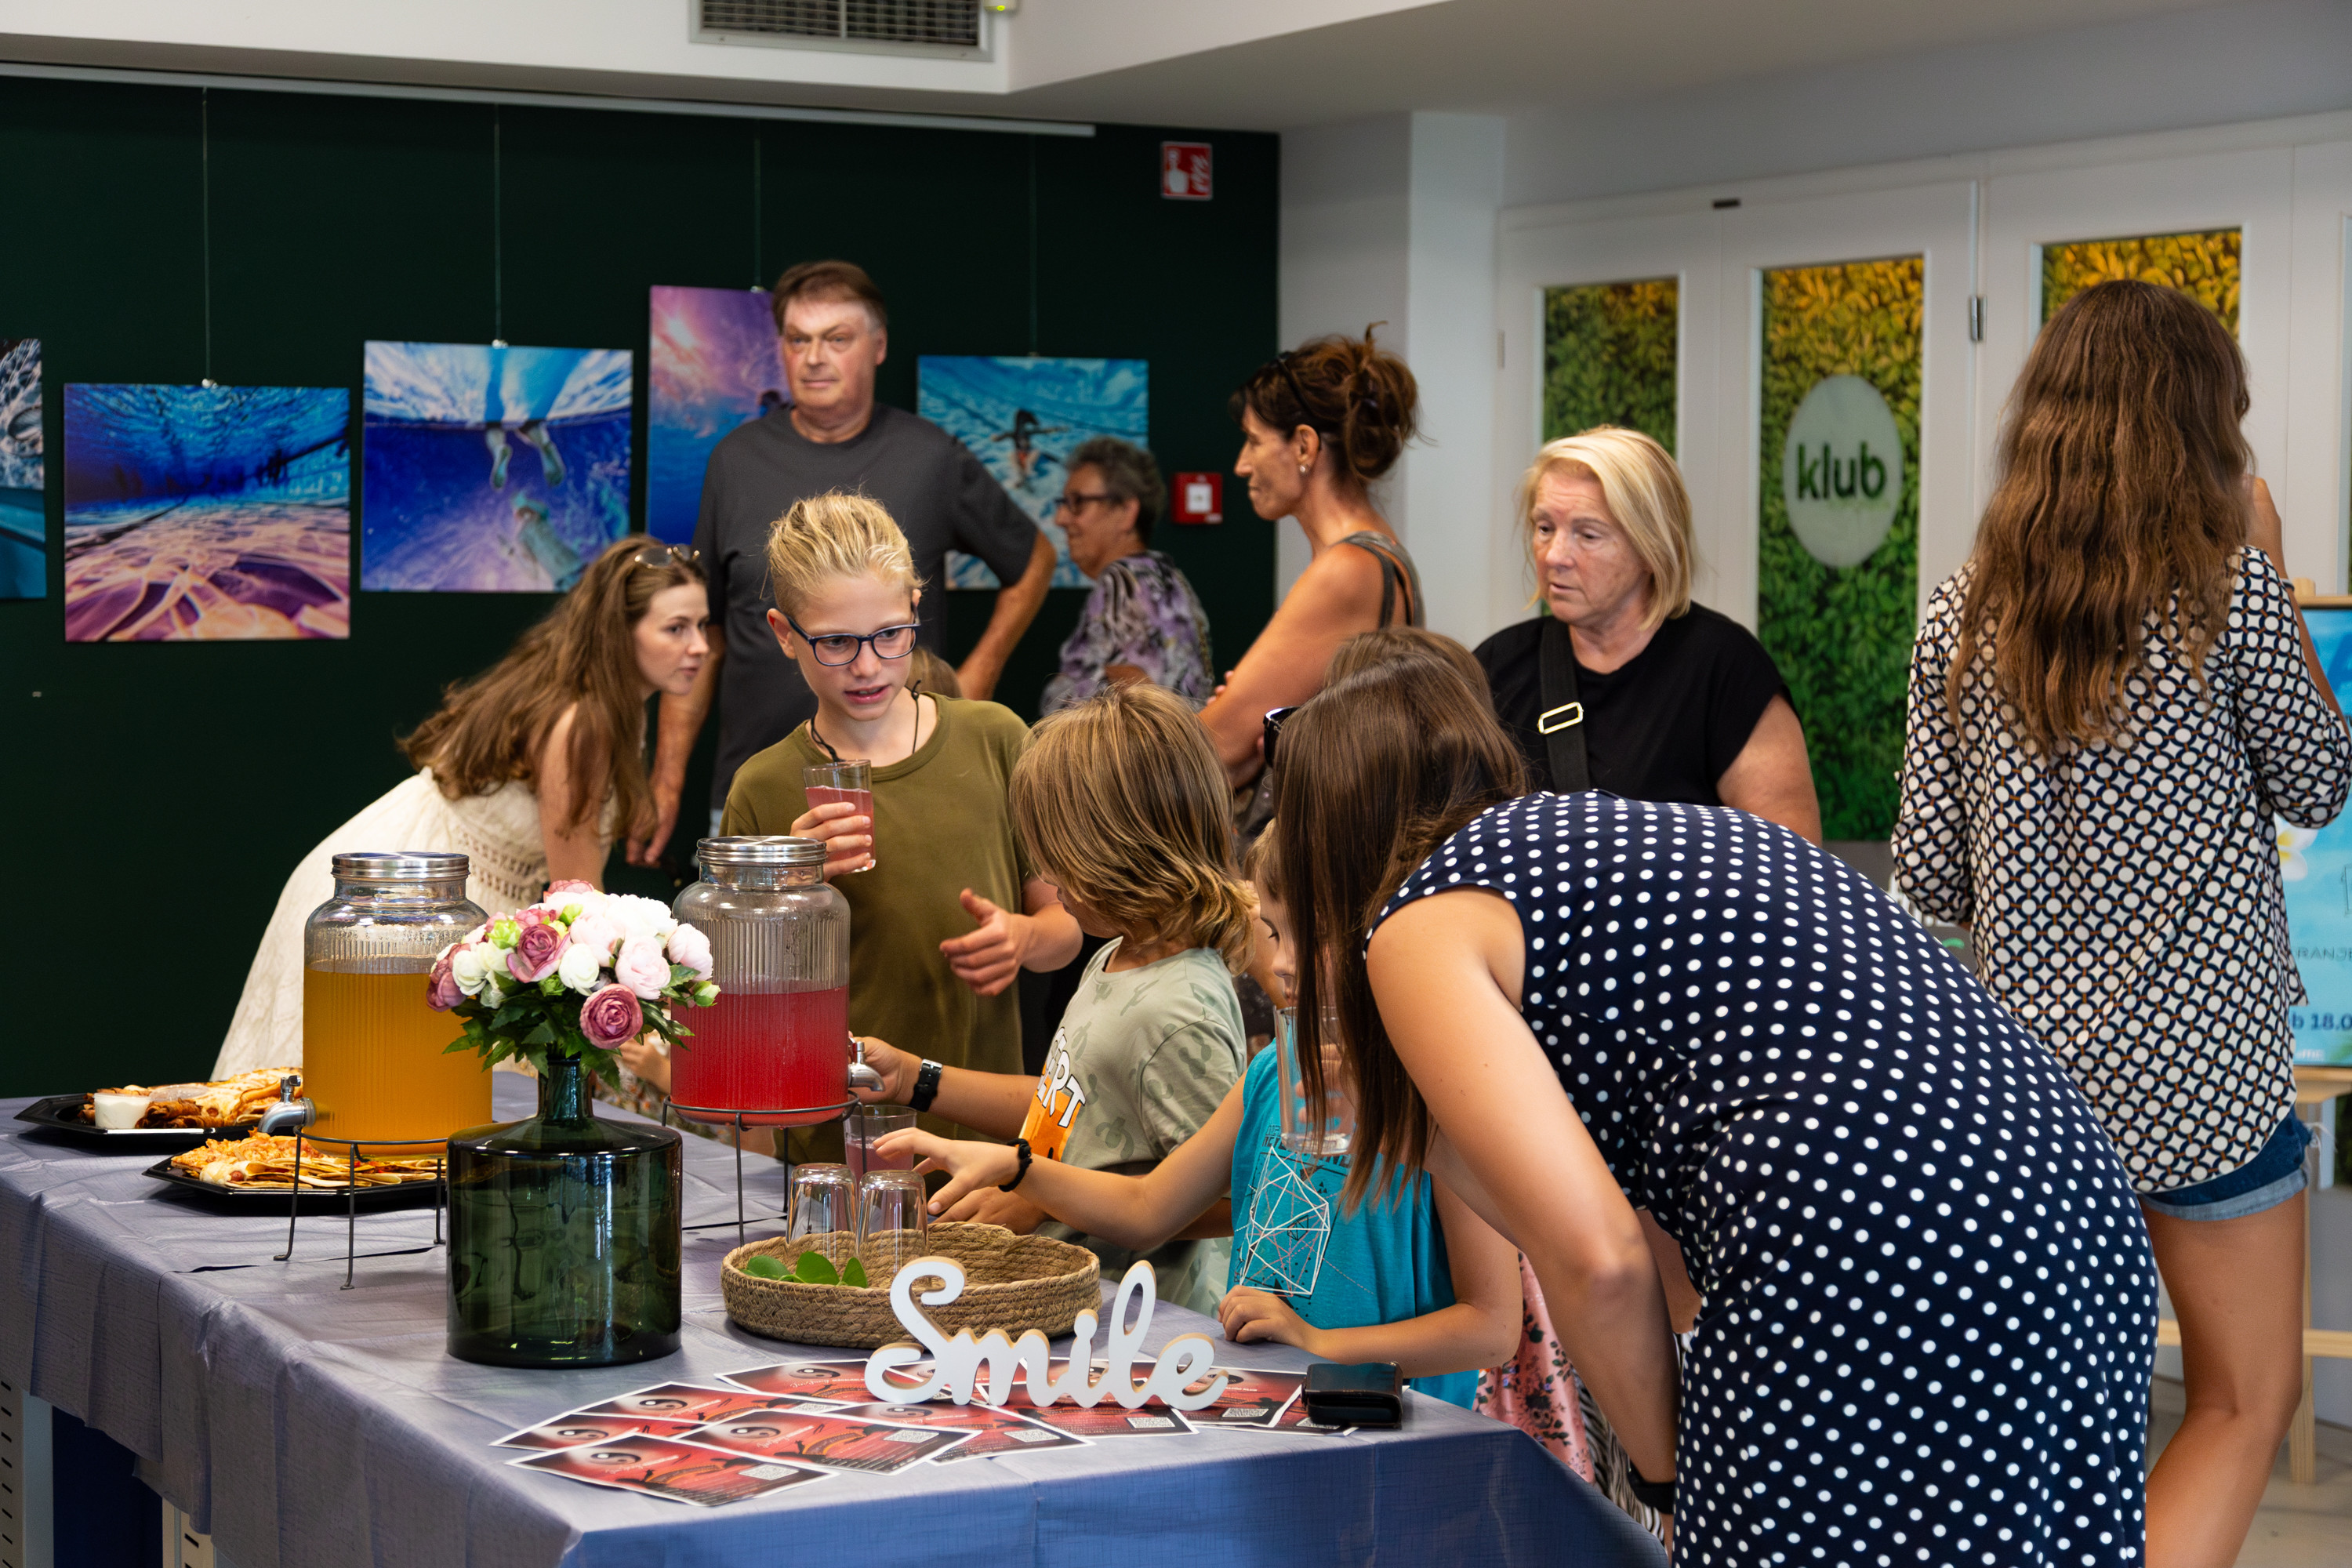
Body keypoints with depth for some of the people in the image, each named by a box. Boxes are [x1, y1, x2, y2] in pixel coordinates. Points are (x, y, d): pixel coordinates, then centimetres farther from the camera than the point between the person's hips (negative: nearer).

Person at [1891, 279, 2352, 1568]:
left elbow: (1927, 880, 3)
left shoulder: (1964, 613, 1)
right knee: (2243, 1404, 9)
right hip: (2202, 1056, -4)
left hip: (2028, 1056, 4)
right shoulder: (2224, 586, -10)